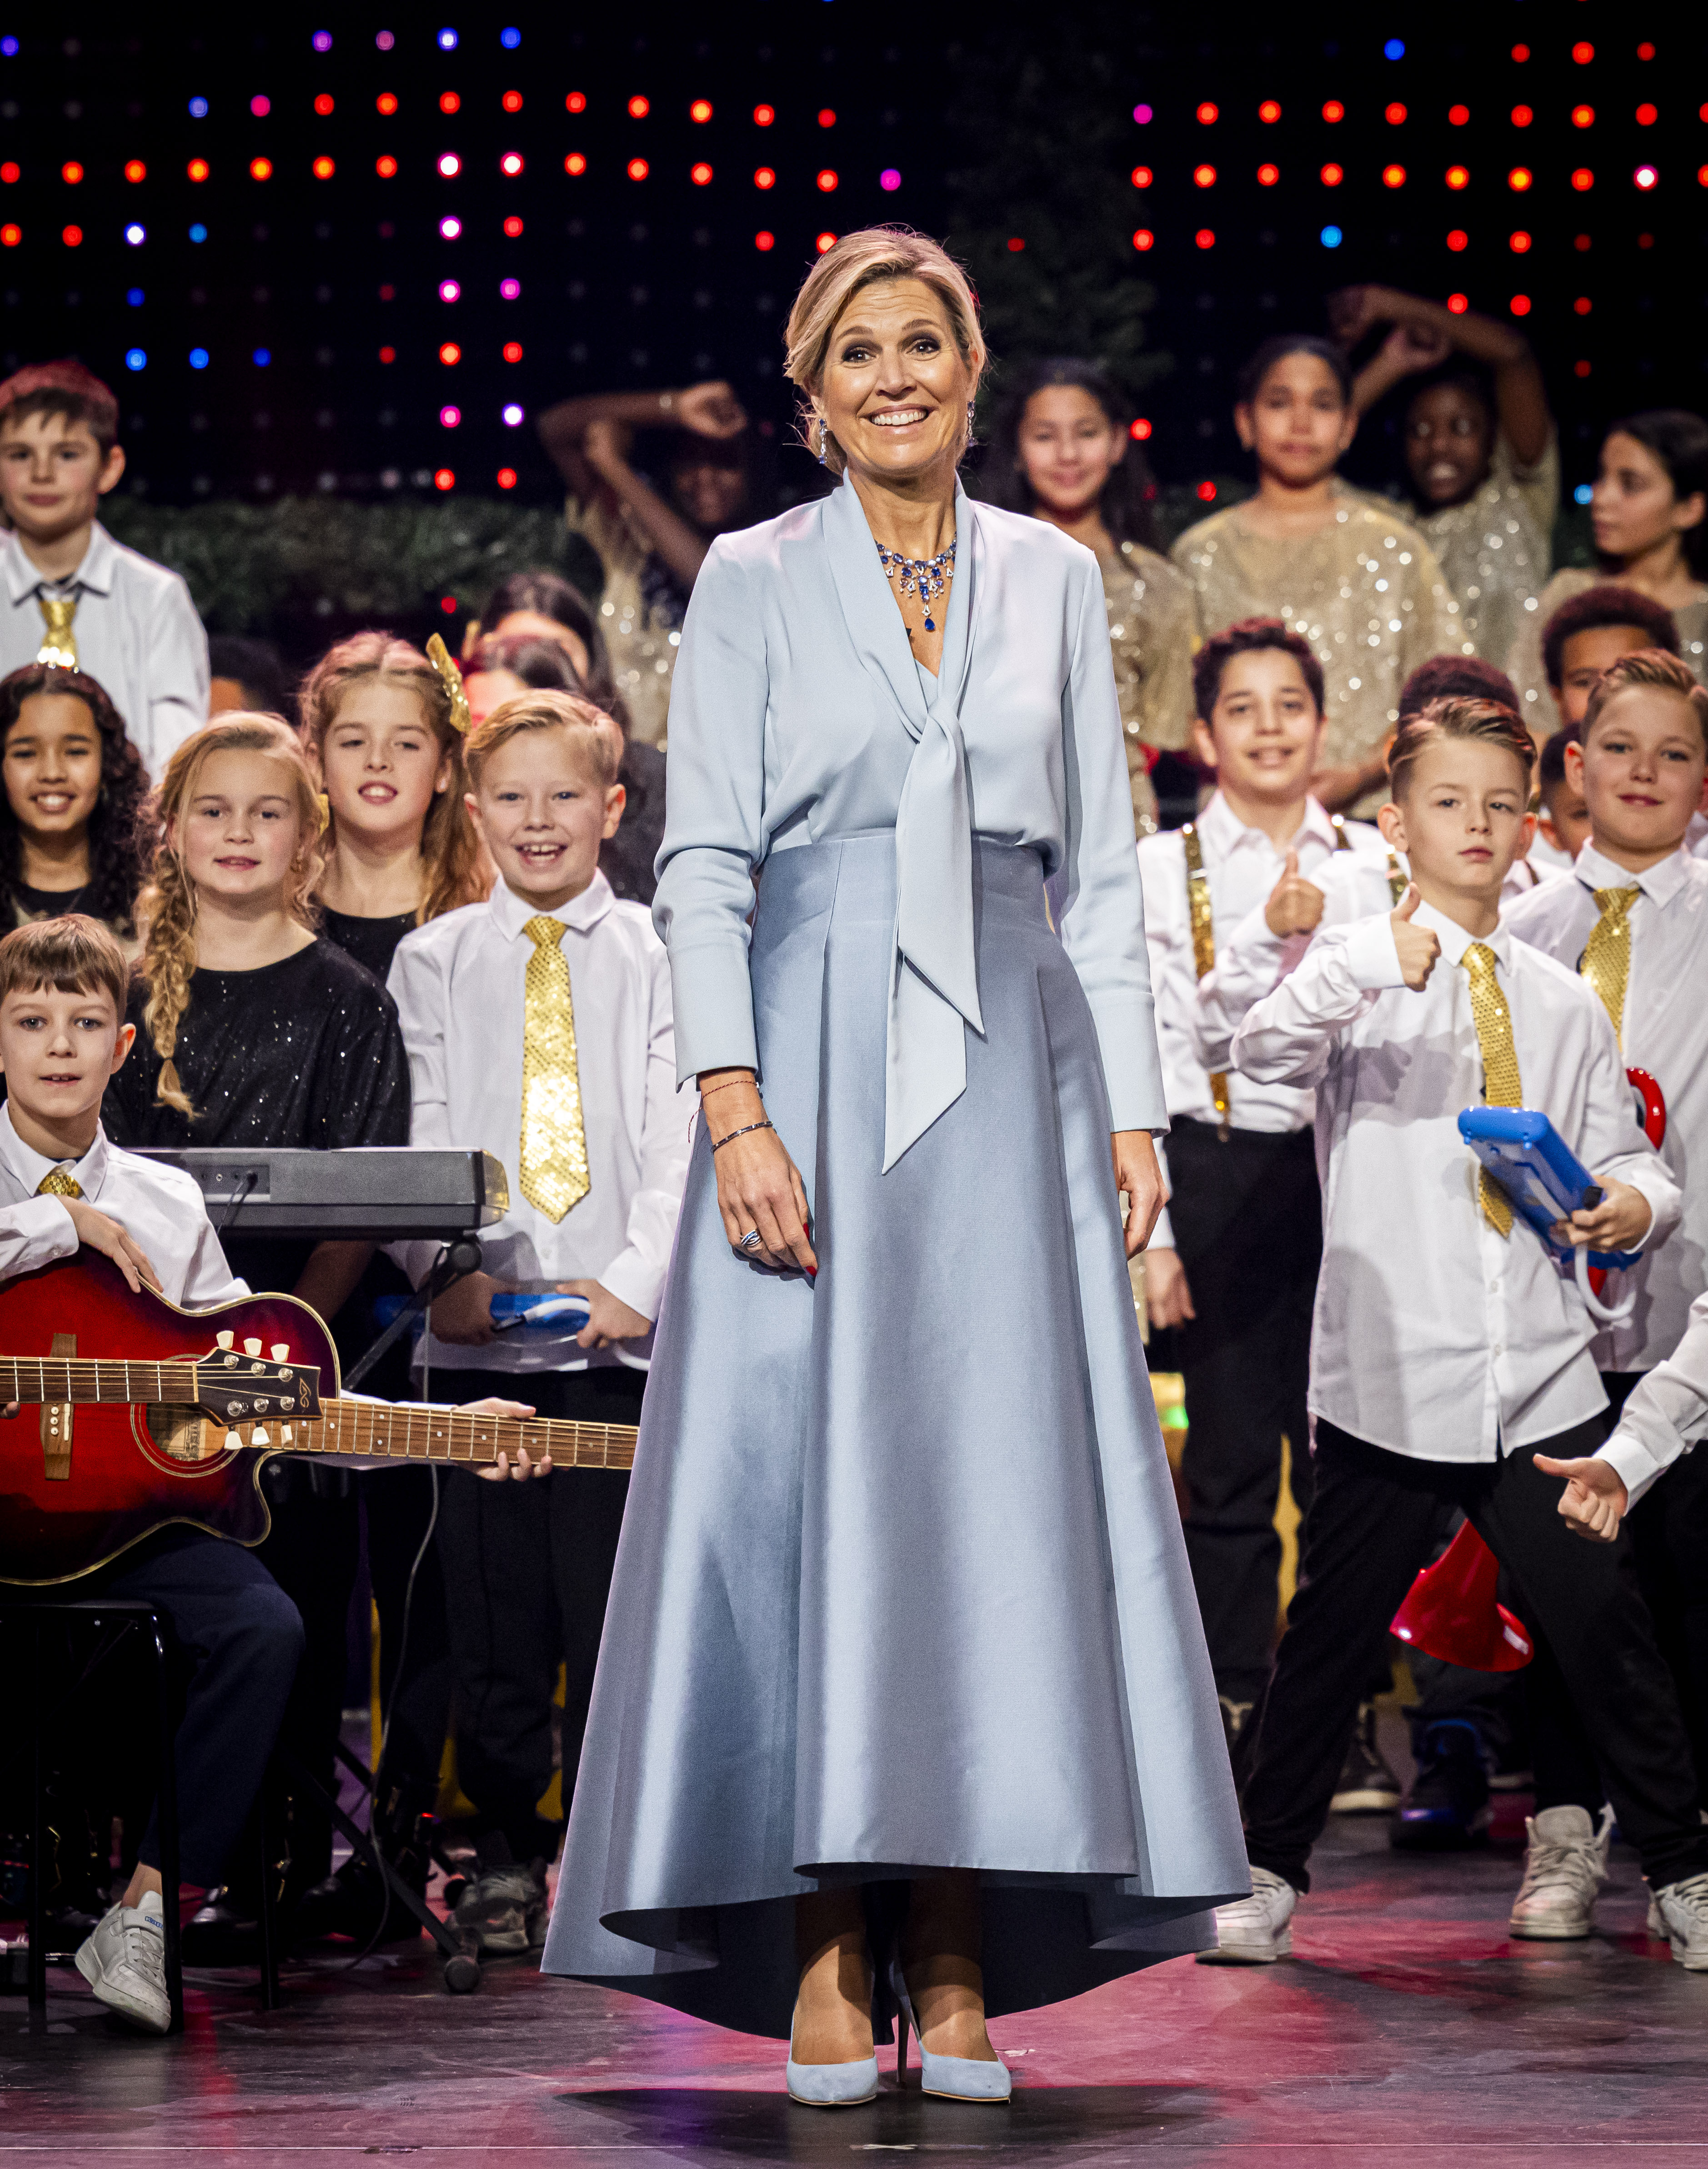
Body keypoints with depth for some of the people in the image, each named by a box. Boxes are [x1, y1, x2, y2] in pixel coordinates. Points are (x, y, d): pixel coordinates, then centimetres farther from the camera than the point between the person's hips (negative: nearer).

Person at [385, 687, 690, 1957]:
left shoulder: (659, 957, 7)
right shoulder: (435, 962, 12)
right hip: (478, 1329, 1)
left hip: (623, 1328, -1)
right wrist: (444, 1268, -7)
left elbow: (676, 1141, 1)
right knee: (495, 1607, 2)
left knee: (611, 1600, -3)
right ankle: (505, 1853, 12)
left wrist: (637, 1281, -11)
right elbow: (423, 1139, 8)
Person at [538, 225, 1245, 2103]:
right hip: (816, 1054, -2)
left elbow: (1100, 866, 12)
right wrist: (734, 1109, -13)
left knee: (1000, 1476, -2)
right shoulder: (754, 582, 5)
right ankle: (824, 1953, -3)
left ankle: (958, 1958, 2)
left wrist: (1129, 1107, 5)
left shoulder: (1054, 580, 13)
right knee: (803, 1470, -6)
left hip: (1009, 1067, 2)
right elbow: (703, 861, -1)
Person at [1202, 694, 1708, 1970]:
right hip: (1390, 1370, -2)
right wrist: (1375, 974, -34)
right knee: (1337, 1624, 4)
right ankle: (1269, 1873, 16)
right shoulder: (1359, 969, 2)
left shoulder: (1564, 1004, 13)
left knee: (1599, 1616, 0)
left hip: (1541, 1373, 2)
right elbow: (1261, 1053, -17)